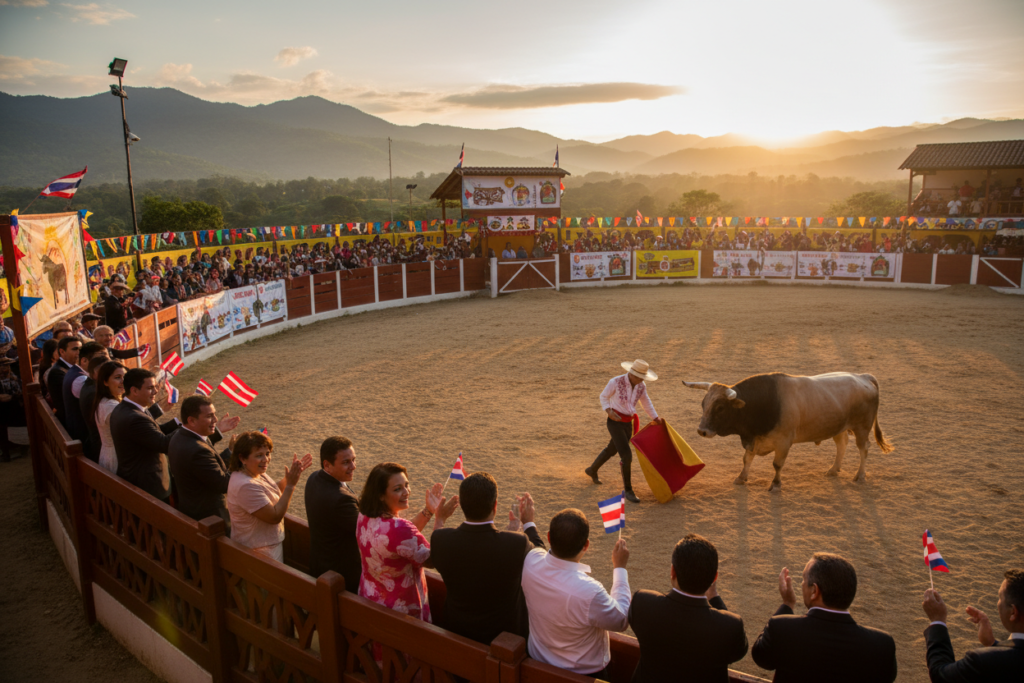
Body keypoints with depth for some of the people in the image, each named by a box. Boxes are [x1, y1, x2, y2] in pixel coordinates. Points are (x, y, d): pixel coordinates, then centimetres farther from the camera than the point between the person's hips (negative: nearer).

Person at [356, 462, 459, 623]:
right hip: (401, 608, -8)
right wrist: (440, 519, -18)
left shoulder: (364, 517, -7)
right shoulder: (398, 528, -35)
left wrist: (427, 511, 1)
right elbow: (431, 560, -21)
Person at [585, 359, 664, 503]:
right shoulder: (616, 381, -20)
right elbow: (604, 397, -6)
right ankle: (628, 491, 3)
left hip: (628, 424, 7)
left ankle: (592, 470, 52)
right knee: (627, 456, -14)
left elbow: (646, 403, 12)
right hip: (615, 422, -7)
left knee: (612, 450, 26)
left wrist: (657, 419, 6)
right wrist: (609, 411, -22)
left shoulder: (641, 386, -4)